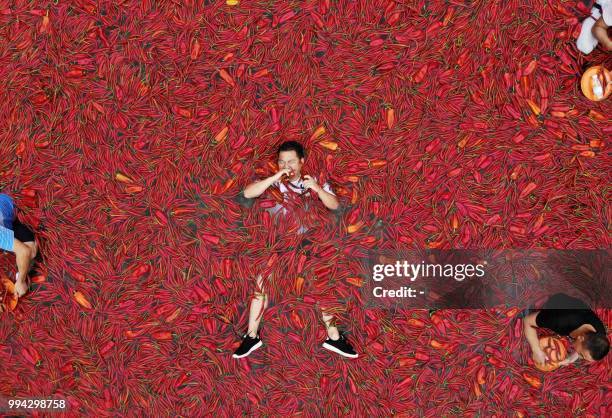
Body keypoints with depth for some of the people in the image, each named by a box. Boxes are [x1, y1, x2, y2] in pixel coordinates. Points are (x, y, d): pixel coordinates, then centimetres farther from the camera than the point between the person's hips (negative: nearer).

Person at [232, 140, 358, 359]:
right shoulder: (273, 183, -8)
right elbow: (247, 193, -22)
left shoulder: (313, 181, -3)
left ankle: (334, 338, 9)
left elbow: (334, 205, -8)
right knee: (261, 285, -6)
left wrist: (317, 189, -26)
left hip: (305, 243, 1)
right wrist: (276, 177, -29)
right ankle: (251, 336, 7)